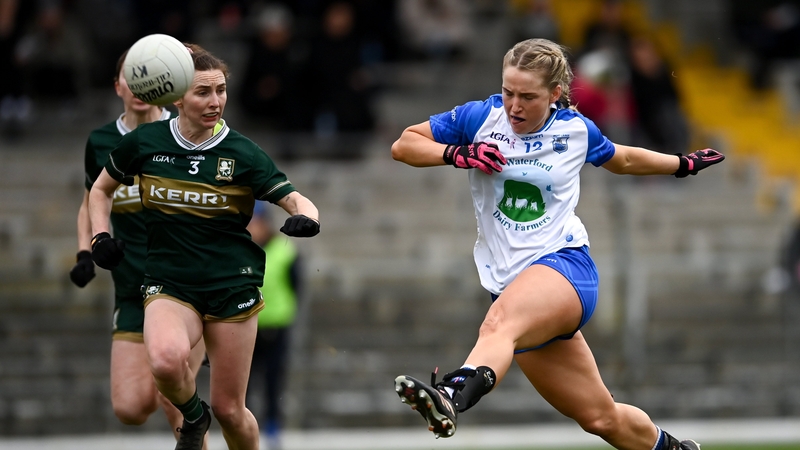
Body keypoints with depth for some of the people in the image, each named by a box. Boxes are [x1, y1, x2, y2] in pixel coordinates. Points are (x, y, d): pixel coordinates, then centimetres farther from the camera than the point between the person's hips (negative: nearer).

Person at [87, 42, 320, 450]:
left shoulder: (242, 153, -3)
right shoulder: (144, 143, 0)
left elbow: (296, 200, -3)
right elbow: (101, 189, 17)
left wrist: (305, 218, -26)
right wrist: (100, 238, 1)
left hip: (232, 283, 0)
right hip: (169, 283, 0)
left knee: (229, 409, 1)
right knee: (167, 360, -32)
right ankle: (192, 416, 2)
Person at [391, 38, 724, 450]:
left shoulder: (576, 130, 4)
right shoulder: (480, 117, 3)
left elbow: (624, 160, 25)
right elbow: (403, 144, 7)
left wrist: (684, 164, 33)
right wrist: (456, 154, -11)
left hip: (565, 265, -3)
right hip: (510, 285, 3)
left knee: (500, 323, -39)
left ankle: (452, 396, -66)